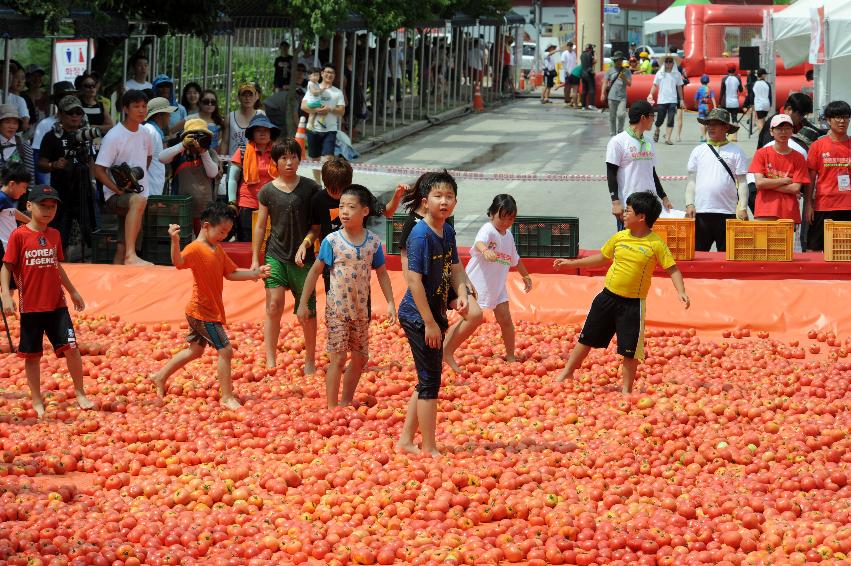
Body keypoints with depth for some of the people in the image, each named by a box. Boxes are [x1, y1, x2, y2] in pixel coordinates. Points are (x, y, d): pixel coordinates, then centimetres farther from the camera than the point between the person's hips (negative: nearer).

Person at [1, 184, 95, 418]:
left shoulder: (54, 235, 8)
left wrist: (72, 291, 24)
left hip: (57, 304, 3)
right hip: (30, 307, -3)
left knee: (71, 348, -6)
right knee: (32, 355, 5)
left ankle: (80, 394, 6)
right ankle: (37, 401, 16)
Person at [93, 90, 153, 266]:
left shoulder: (144, 133, 9)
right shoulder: (113, 137, -12)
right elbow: (99, 171, -15)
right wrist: (118, 190, -24)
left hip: (138, 195, 7)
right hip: (115, 197, -7)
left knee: (122, 249, 4)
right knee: (139, 200, -38)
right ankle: (131, 256, -47)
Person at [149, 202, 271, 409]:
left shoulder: (218, 250, 11)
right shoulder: (195, 249, -19)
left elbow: (231, 273, 15)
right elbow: (178, 261, -38)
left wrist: (254, 273, 3)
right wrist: (175, 241, -55)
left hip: (211, 310, 10)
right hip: (203, 312, -10)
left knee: (195, 350, 22)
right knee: (225, 350, -10)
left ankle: (160, 377, 35)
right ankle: (227, 397, -2)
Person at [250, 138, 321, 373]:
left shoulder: (310, 188, 0)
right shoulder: (267, 191, 2)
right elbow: (260, 226, 7)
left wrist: (305, 243, -13)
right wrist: (255, 259, 6)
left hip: (303, 258, 0)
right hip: (276, 256, 0)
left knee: (307, 310, 5)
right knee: (274, 307, -9)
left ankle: (310, 360, 21)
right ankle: (270, 362, -5)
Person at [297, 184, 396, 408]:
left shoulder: (373, 242, -1)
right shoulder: (332, 241, -9)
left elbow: (382, 273, 9)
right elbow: (315, 272, -3)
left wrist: (390, 303, 3)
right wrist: (303, 304, -4)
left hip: (360, 308, 4)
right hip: (337, 308, -4)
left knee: (360, 357, 12)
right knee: (338, 357, -6)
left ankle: (346, 402, 28)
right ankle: (332, 408, 1)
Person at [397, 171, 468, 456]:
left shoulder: (448, 232, 7)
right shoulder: (421, 234, -18)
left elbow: (455, 268, 18)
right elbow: (414, 279, -21)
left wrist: (462, 293, -4)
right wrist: (429, 322, -20)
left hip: (434, 315, 9)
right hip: (418, 316, -9)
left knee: (428, 380, 15)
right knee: (430, 381, -4)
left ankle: (406, 440, 25)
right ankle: (429, 449, 3)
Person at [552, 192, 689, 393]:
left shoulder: (656, 244, -12)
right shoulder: (619, 237, 3)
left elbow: (672, 269, -10)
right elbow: (601, 258, 17)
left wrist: (681, 292, -25)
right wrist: (571, 263, 19)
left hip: (633, 304, -4)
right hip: (607, 297, 4)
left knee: (630, 350, -2)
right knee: (587, 338, 13)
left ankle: (627, 389, 13)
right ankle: (567, 373, 29)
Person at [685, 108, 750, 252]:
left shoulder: (736, 152, 5)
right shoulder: (698, 151, 11)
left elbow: (742, 182, 2)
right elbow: (691, 180, 11)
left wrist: (743, 208, -7)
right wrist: (689, 204, -1)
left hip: (728, 212, -2)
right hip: (701, 211, 2)